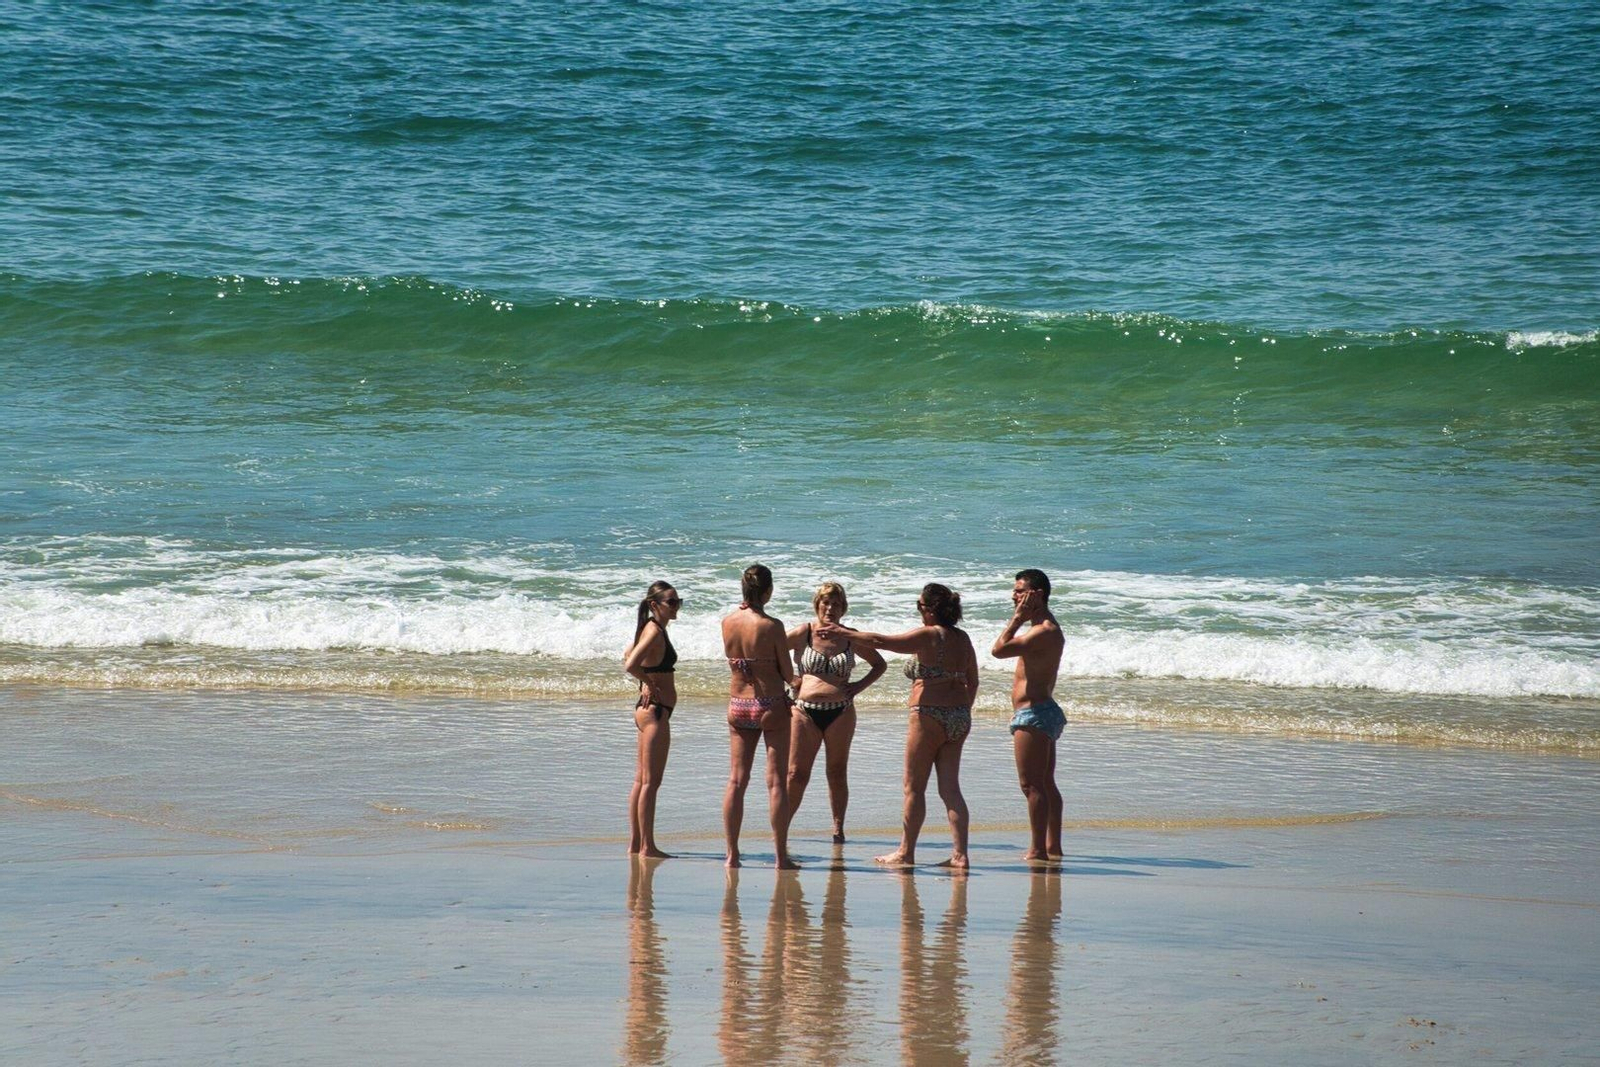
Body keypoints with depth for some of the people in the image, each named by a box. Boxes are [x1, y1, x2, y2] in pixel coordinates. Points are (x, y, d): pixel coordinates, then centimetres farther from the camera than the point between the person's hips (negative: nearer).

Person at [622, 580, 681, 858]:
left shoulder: (652, 629, 12)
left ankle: (635, 843, 18)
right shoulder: (655, 632, -17)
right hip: (655, 710, -10)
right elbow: (630, 665, -29)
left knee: (642, 780, 13)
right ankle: (647, 846, -4)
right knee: (651, 782, -6)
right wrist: (651, 685, -14)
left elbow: (628, 657, 26)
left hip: (647, 710, 10)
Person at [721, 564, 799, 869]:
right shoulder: (772, 626, -15)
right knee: (776, 781, 2)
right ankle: (781, 856, 3)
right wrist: (794, 682, 16)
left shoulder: (727, 623, -3)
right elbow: (787, 673, -8)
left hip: (737, 705, 4)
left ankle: (732, 853, 8)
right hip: (771, 705, -4)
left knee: (736, 780, 9)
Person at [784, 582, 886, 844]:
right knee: (797, 775, -4)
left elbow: (879, 665, 19)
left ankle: (838, 829, 15)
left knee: (837, 773, 8)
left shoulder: (851, 638, 7)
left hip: (841, 713, 2)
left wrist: (859, 686, 4)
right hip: (806, 711, -2)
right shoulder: (804, 634, -1)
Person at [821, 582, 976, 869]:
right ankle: (959, 854, 1)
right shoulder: (963, 639, 8)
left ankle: (905, 853, 10)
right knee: (950, 788, 7)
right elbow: (972, 681, 16)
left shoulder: (928, 636, -13)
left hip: (929, 716, -7)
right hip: (959, 718, 7)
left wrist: (842, 633, -5)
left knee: (914, 788, 4)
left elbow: (879, 641, -14)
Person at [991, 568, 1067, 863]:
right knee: (1045, 784, 15)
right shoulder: (1048, 628, 15)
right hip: (1044, 711, 11)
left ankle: (1038, 849, -9)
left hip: (1033, 714, -11)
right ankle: (1052, 847, 19)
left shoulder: (1044, 632, -18)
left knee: (1032, 784, -9)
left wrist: (1018, 618, -15)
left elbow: (999, 649, -22)